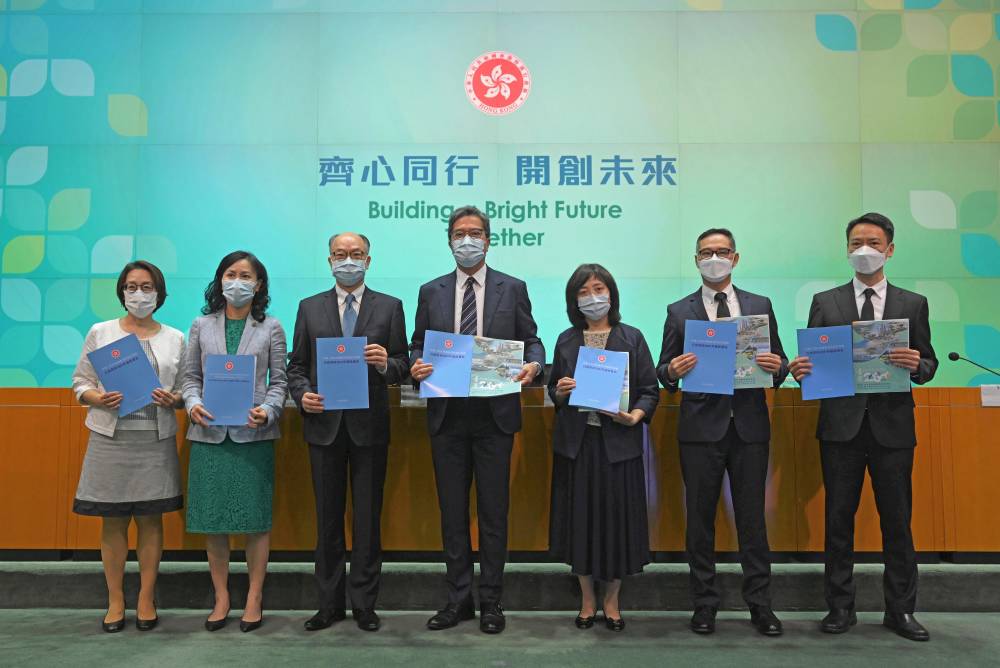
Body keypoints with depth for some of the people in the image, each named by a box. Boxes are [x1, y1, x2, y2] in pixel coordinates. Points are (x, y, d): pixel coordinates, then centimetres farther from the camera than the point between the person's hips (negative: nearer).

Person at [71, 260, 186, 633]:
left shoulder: (175, 338, 8)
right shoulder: (100, 333, 6)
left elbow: (186, 388, 9)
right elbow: (80, 383, 6)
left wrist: (173, 400, -12)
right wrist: (99, 399, -14)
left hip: (156, 441, 0)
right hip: (111, 438, 0)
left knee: (150, 519, 5)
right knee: (112, 521, 5)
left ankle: (146, 599, 16)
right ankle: (115, 601, 16)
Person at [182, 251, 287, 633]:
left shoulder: (270, 328, 5)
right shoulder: (201, 326, 10)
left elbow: (278, 381, 3)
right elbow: (191, 376, 10)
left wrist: (267, 411, -14)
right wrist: (193, 404, -9)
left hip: (253, 434, -2)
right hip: (210, 433, 2)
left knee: (256, 517, 2)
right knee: (212, 519, 6)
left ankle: (254, 598, 15)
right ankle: (221, 597, 20)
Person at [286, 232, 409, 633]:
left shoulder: (389, 307, 5)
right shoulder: (310, 308, 9)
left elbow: (403, 366, 2)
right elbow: (296, 366, 9)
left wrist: (386, 364, -19)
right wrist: (302, 394, -10)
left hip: (369, 424, -1)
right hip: (324, 424, 2)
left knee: (368, 518, 5)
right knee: (328, 518, 9)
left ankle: (364, 604, 16)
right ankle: (329, 603, 20)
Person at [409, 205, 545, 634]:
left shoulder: (512, 289, 4)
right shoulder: (431, 292, 9)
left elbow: (531, 341, 4)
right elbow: (417, 346, 9)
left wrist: (533, 365, -17)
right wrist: (416, 367, -13)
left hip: (495, 416, -2)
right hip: (447, 417, 2)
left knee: (493, 511, 5)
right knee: (452, 511, 10)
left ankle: (491, 601, 18)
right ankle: (458, 599, 22)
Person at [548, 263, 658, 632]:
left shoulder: (632, 338, 2)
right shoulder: (566, 340, 8)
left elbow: (650, 390, 1)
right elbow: (553, 391, 13)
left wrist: (634, 416, -16)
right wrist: (561, 392, -9)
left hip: (618, 442, -1)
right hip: (576, 442, 2)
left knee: (617, 516, 3)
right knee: (580, 517, 6)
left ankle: (612, 600, 22)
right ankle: (587, 598, 22)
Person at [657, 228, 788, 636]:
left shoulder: (760, 306, 10)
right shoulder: (679, 312, 7)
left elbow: (778, 365, 10)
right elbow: (663, 372, 4)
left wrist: (777, 366, -13)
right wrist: (673, 371, -18)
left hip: (750, 426, 1)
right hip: (701, 428, 0)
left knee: (752, 518, 5)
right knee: (700, 519, 6)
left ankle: (759, 604, 16)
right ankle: (704, 604, 17)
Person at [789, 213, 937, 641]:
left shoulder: (913, 304, 8)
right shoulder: (825, 302, 8)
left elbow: (928, 365, 5)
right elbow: (812, 361, 4)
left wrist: (916, 365, -18)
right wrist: (801, 370, -18)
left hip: (892, 425, 0)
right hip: (841, 424, 0)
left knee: (897, 521, 6)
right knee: (839, 518, 6)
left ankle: (900, 610, 20)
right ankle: (840, 608, 17)